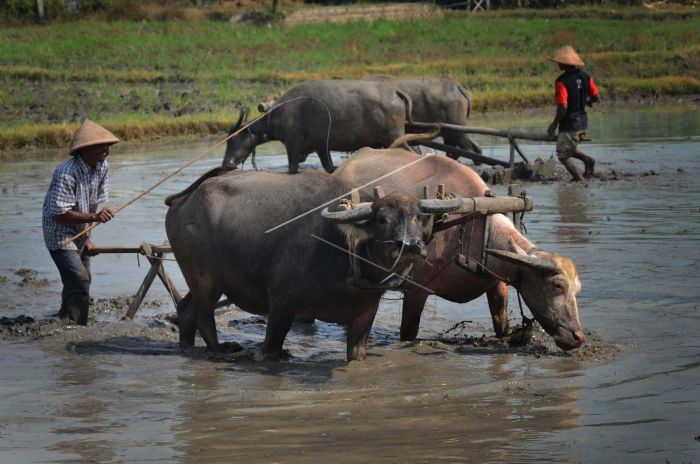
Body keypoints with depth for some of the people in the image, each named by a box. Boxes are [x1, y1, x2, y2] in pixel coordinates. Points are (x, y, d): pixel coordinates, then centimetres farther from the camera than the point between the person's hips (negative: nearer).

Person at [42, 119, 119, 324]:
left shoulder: (102, 167, -6)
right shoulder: (66, 173, -29)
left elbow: (94, 203, 3)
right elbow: (60, 214, -28)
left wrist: (87, 237, 4)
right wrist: (94, 217, -33)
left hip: (80, 231, 8)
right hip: (59, 232, -8)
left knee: (81, 281, 16)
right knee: (79, 281, -17)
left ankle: (64, 320, 36)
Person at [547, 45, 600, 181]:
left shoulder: (561, 82, -20)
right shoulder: (584, 76, 2)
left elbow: (563, 108, -23)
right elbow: (595, 98, 8)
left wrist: (554, 125, -10)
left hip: (569, 123, -8)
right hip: (583, 119, 8)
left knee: (563, 156, 4)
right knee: (569, 148, 28)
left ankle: (581, 180, -3)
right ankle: (587, 159, 6)